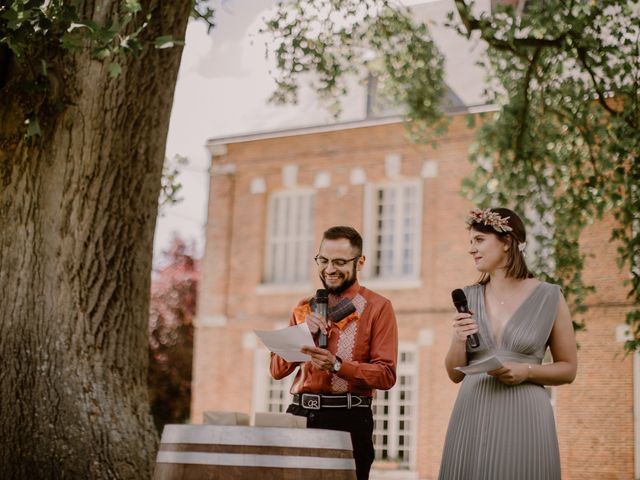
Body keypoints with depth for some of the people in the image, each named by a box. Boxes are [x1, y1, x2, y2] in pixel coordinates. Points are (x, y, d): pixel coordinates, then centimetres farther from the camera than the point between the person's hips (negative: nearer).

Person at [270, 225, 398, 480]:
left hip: (348, 419, -4)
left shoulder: (377, 307, 1)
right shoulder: (305, 308, 15)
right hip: (300, 413, 4)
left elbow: (386, 375, -8)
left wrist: (337, 365, -19)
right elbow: (277, 370, 10)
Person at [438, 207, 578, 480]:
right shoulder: (468, 298, 7)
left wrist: (527, 371, -12)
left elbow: (568, 369, 4)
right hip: (472, 416, 3)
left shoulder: (549, 297, -2)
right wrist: (459, 341, -8)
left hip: (524, 416, -3)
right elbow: (455, 373, 10)